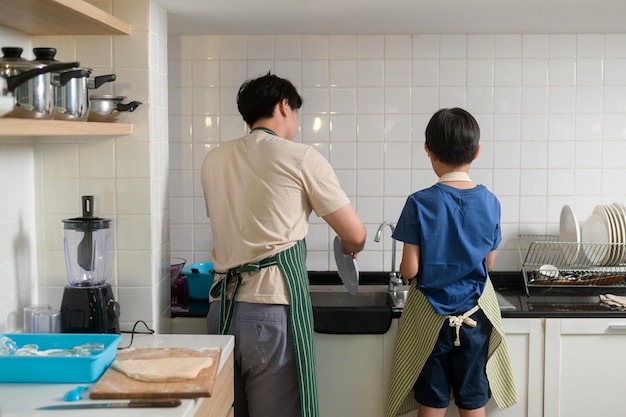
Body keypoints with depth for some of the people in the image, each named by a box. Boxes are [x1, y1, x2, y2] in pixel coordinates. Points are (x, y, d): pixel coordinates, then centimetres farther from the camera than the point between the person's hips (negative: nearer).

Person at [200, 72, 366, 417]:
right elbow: (355, 235, 3)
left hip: (223, 306, 5)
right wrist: (349, 248, 26)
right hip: (272, 307, -5)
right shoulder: (301, 158, -1)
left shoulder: (214, 159, 13)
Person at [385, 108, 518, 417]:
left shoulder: (419, 203, -16)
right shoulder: (490, 202, -7)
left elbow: (409, 270, -14)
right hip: (475, 316, 2)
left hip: (430, 318, -2)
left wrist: (406, 273, 9)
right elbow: (488, 264, 3)